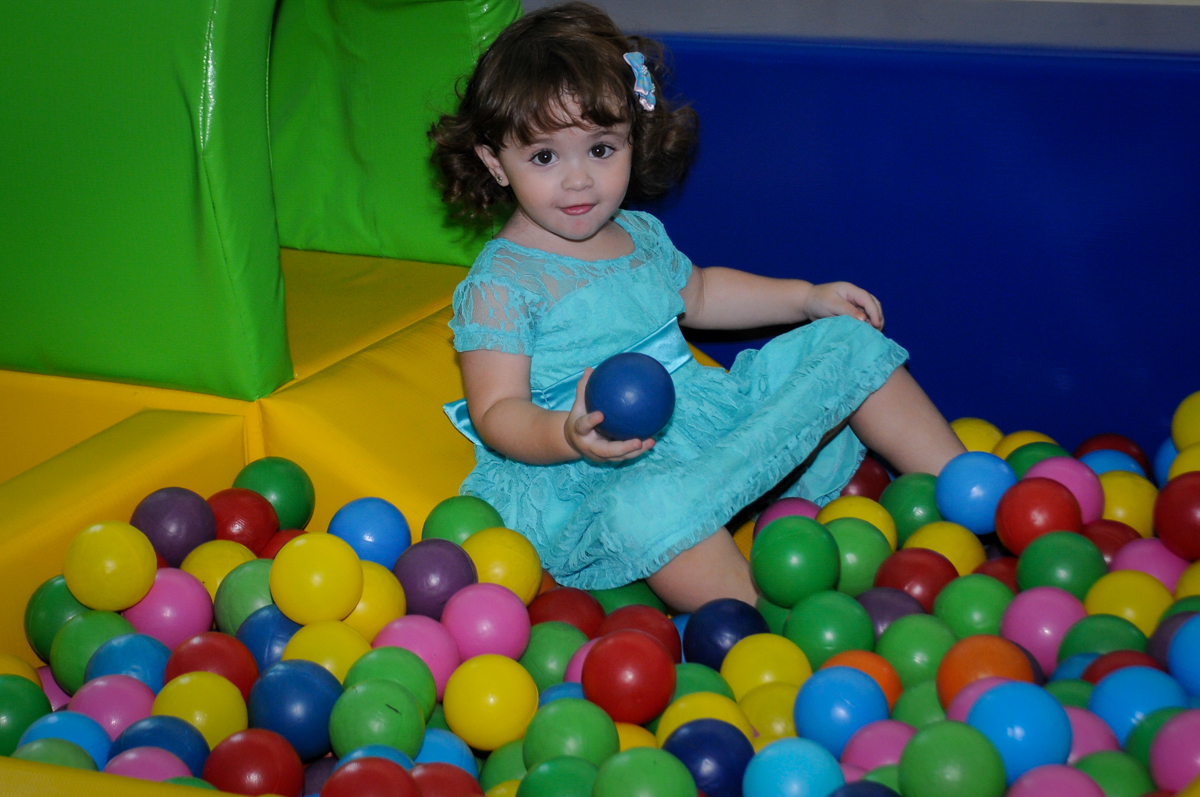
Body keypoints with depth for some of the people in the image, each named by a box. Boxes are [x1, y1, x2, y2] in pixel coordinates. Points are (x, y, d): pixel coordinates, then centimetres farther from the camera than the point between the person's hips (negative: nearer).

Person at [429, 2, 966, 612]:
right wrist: (569, 437, -38)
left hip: (713, 415, 8)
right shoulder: (499, 286, -13)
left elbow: (695, 295, 31)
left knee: (847, 342, 4)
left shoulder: (641, 235, 11)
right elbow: (496, 413, -17)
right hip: (599, 474, -8)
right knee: (648, 508, -45)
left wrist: (806, 298, 23)